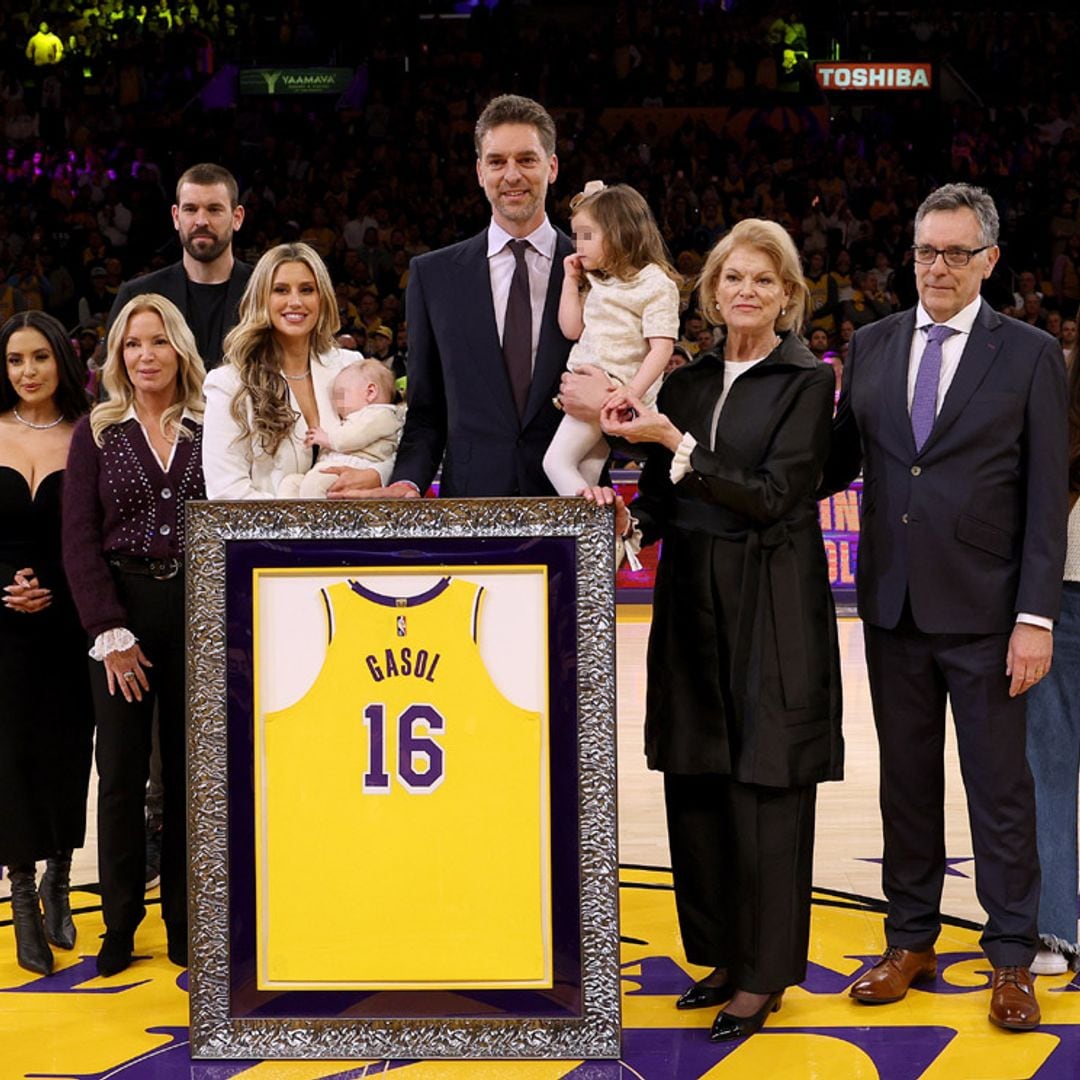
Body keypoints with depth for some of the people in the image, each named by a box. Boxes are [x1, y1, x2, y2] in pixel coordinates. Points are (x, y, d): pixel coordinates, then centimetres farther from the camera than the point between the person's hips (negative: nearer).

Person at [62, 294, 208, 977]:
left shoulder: (212, 430, 6)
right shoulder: (98, 433, 5)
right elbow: (80, 539, 0)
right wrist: (110, 631, -9)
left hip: (197, 611, 0)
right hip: (120, 608, 0)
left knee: (189, 768, 4)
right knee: (122, 771, 1)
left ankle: (184, 922, 14)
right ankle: (120, 926, 10)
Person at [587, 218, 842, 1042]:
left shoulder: (807, 381, -5)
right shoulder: (688, 382, 11)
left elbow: (773, 496, -14)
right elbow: (668, 505, 13)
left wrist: (674, 443, -17)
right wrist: (627, 515, -8)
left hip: (773, 609, -6)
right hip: (692, 602, 6)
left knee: (765, 786, -1)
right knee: (696, 782, 9)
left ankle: (766, 972, 11)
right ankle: (723, 951, 24)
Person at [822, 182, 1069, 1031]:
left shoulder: (1030, 356, -2)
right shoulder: (872, 347, 9)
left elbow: (1047, 498, -5)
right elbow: (844, 460, 12)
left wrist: (1036, 617, -12)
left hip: (983, 611, -3)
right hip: (893, 607, 4)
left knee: (999, 785, 3)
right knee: (906, 779, 12)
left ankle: (1013, 960, 12)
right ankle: (911, 941, 24)